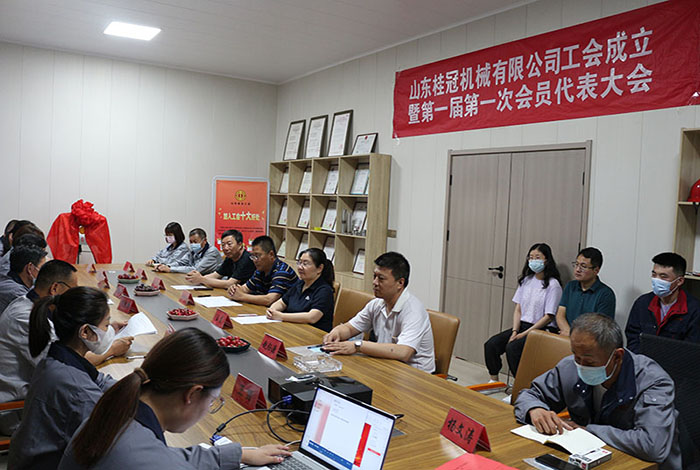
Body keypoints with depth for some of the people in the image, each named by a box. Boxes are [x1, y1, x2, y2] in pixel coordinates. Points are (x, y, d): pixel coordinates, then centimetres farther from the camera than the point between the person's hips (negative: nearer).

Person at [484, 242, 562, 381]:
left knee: (512, 347, -30)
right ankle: (494, 381, 3)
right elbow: (518, 309, 11)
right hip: (522, 325, 7)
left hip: (542, 329, -7)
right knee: (490, 345, -12)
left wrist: (524, 334, -15)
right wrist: (515, 331, -4)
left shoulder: (553, 284, -9)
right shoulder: (526, 280, 12)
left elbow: (549, 317, -12)